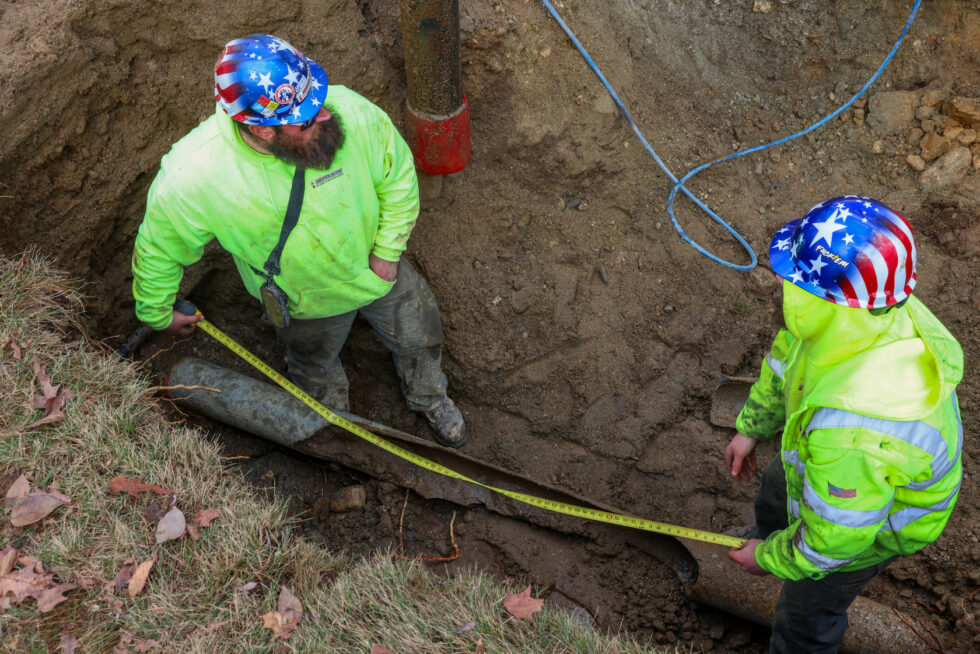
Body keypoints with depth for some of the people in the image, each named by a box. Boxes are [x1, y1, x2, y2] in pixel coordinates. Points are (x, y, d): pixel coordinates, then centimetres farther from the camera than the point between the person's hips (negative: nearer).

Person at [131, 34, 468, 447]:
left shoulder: (349, 111, -36)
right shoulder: (191, 177, -39)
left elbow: (397, 174, -14)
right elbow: (159, 249, -18)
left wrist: (387, 249, -13)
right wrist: (157, 314, -2)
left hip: (378, 268, 2)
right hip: (307, 301, -1)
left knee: (419, 339, 26)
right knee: (317, 374, 28)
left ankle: (430, 398, 63)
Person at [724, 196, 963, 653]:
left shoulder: (854, 430, -52)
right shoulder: (857, 307, -29)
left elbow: (837, 535, -34)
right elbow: (786, 358, -6)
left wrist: (769, 559, -14)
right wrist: (752, 427, 8)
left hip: (874, 516, -7)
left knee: (807, 614, 22)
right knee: (775, 495, 38)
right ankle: (768, 533, 74)